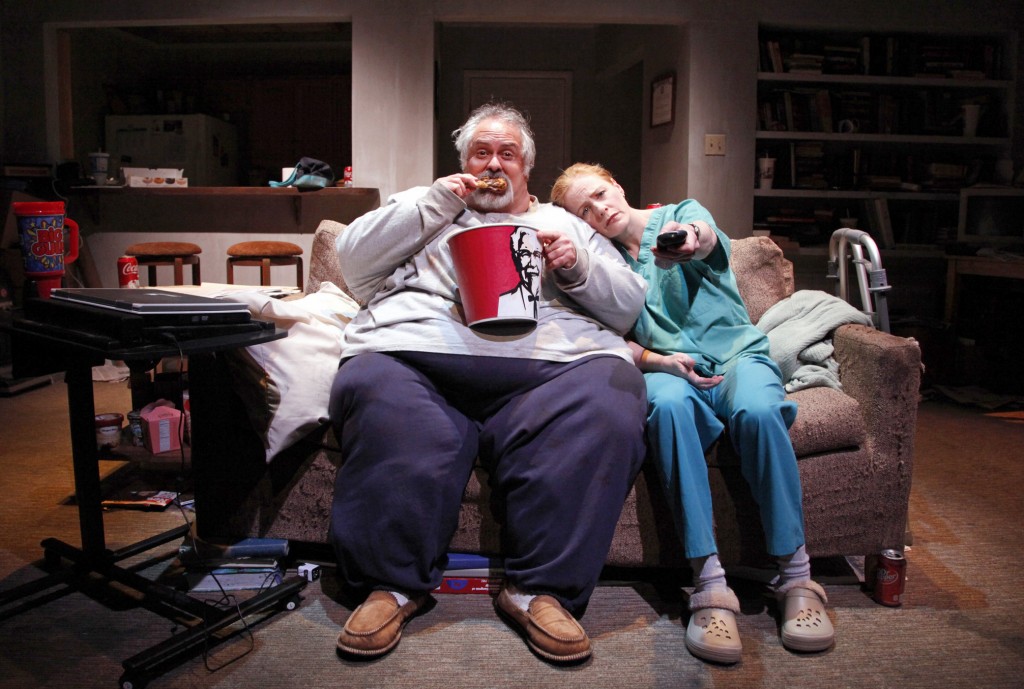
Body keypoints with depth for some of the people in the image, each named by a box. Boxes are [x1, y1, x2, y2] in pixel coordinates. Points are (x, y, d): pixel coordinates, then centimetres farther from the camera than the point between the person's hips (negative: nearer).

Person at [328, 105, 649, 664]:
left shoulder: (565, 223, 32)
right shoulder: (427, 212, 32)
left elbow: (628, 307, 22)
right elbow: (354, 265, 15)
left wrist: (579, 265, 2)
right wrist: (433, 203, 8)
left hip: (548, 362, 1)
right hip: (416, 355, 0)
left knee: (610, 395, -32)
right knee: (374, 393, -34)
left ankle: (540, 588, -23)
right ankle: (394, 582, -16)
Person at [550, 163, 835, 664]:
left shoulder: (682, 214, 8)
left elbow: (705, 236, -18)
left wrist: (691, 240, -45)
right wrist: (657, 360, -15)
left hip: (738, 354, 0)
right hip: (668, 370, 1)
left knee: (757, 409, -35)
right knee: (668, 404, -37)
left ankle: (796, 577, -22)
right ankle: (709, 584, -37)